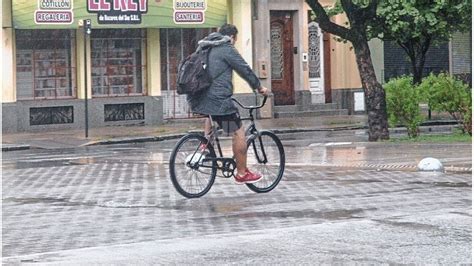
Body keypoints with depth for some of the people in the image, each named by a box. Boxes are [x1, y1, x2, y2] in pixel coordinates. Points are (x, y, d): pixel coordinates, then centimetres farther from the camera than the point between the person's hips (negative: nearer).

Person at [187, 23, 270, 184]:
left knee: (210, 116, 41)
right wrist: (259, 88, 12)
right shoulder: (226, 49, -4)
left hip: (197, 100, 8)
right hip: (217, 99, -8)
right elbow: (245, 70, -1)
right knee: (238, 133, 1)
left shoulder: (203, 48, 21)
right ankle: (242, 174, 6)